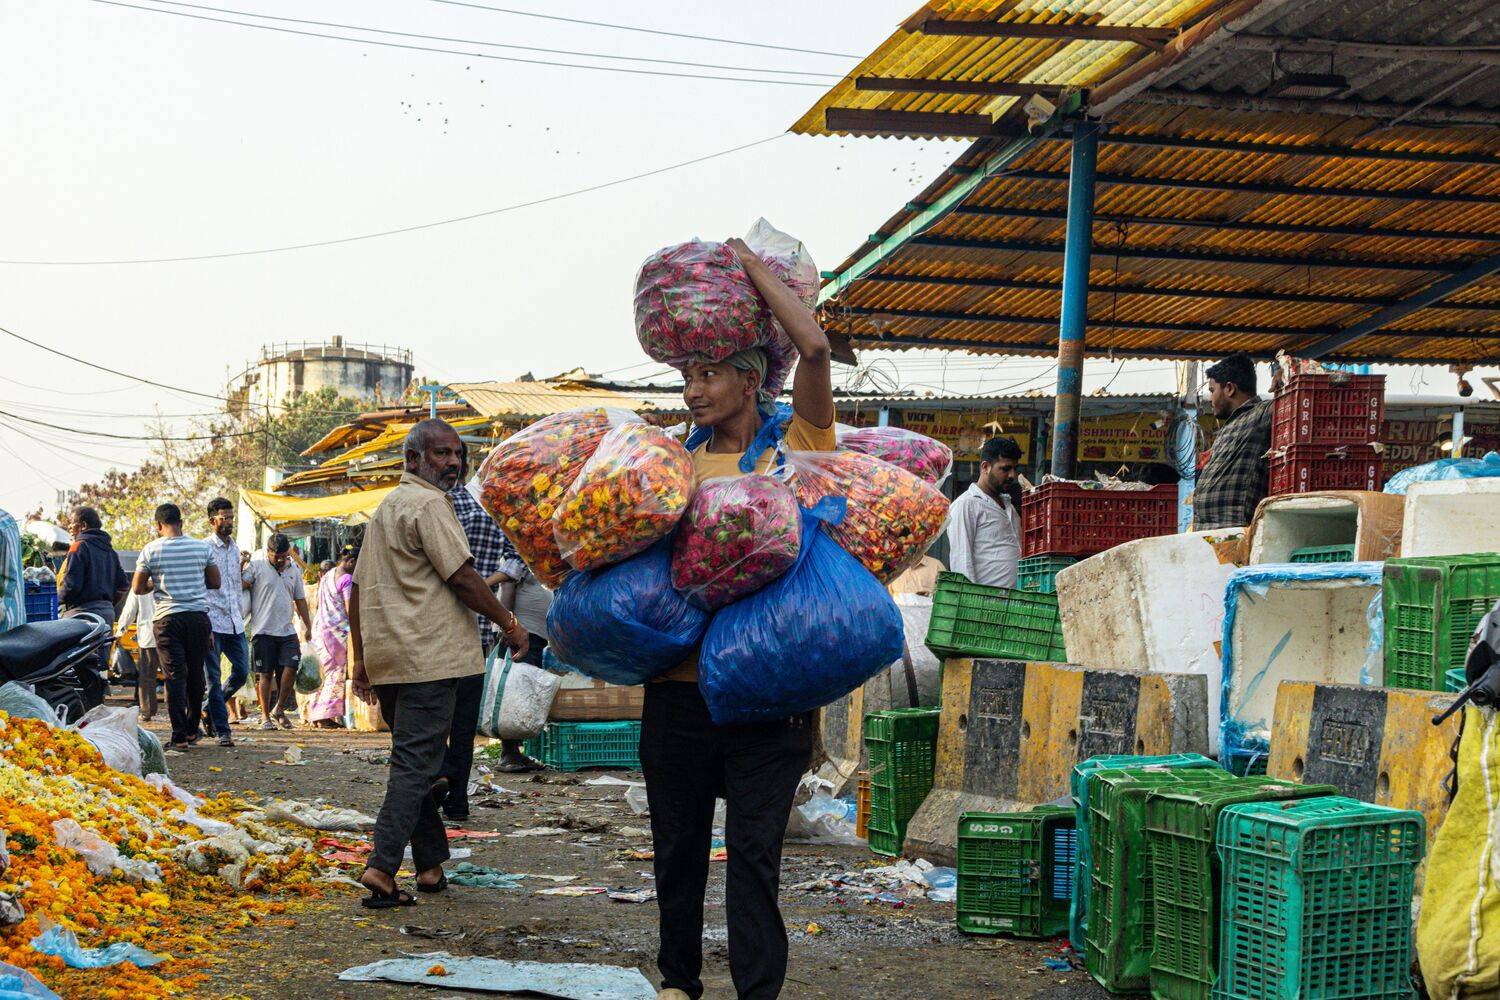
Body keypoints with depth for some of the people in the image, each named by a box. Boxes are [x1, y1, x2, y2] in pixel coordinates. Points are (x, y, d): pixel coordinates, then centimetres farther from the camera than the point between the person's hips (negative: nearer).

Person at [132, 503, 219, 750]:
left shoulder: (151, 550, -3)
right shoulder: (202, 547, 3)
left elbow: (137, 588, 0)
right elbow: (215, 582, 10)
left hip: (167, 618, -2)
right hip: (198, 616, 2)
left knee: (174, 676, -1)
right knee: (196, 673, 15)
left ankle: (180, 736, -5)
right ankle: (193, 729, 25)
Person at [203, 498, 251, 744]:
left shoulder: (235, 549, 16)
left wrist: (242, 566, 9)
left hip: (234, 622, 7)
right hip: (212, 622, -7)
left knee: (242, 672, 5)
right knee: (214, 679, -2)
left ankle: (211, 711, 25)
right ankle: (222, 731, 0)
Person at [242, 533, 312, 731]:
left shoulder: (293, 569, 14)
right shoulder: (255, 565, -2)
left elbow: (300, 599, 21)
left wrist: (308, 625, 21)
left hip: (287, 630, 4)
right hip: (263, 630, -4)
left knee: (291, 667, -9)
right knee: (265, 674, 0)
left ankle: (279, 709, 8)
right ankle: (265, 716, 10)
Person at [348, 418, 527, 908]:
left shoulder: (384, 508, 21)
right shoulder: (429, 503, -8)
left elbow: (358, 589, 22)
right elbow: (462, 577, -14)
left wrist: (359, 659, 24)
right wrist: (509, 624, -3)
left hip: (385, 658, 10)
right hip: (427, 656, -10)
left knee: (414, 762, 14)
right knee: (415, 763, -10)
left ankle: (430, 866, 19)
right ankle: (382, 869, -16)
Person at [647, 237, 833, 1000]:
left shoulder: (796, 445, 0)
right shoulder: (679, 461, 10)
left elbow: (813, 348, -14)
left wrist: (755, 269, -3)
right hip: (680, 684, 4)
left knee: (754, 850, -3)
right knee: (678, 845, 13)